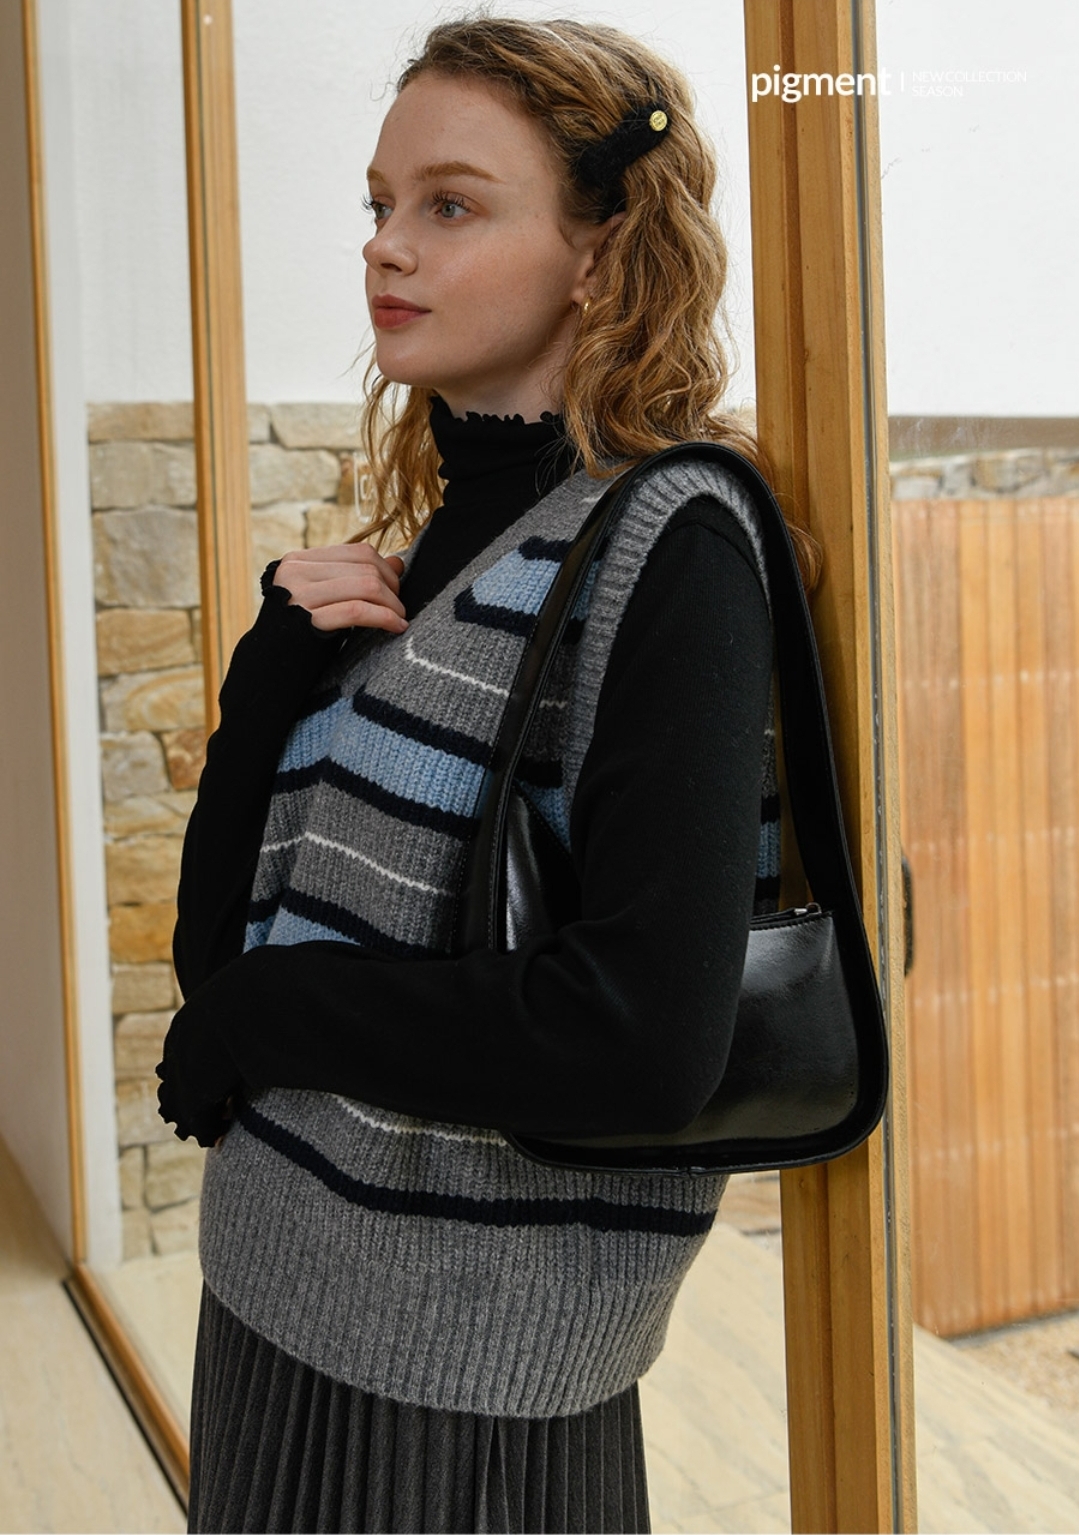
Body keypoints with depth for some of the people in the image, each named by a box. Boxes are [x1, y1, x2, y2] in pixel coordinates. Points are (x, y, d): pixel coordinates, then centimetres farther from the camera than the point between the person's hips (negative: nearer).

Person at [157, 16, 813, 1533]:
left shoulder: (666, 544, -15)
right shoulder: (433, 539, 6)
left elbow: (646, 1041, -26)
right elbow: (221, 939, 5)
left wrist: (262, 1017, -14)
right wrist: (279, 677, -11)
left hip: (463, 1370, -7)